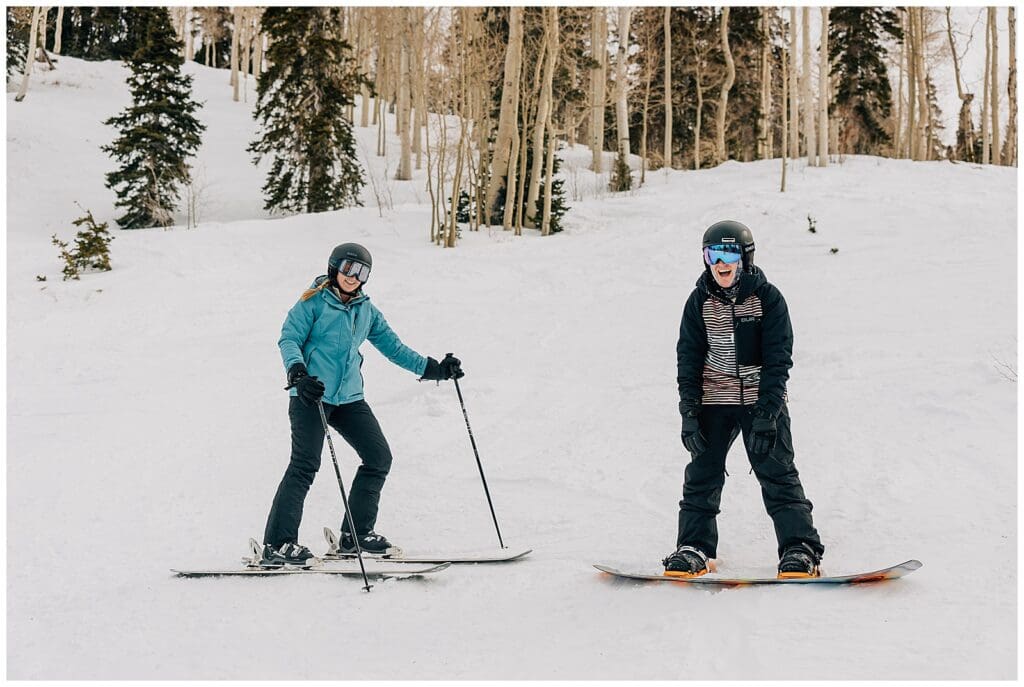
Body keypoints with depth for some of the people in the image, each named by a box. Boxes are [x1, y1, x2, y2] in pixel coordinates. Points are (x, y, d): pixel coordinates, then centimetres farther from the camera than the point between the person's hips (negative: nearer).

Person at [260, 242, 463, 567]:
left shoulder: (367, 311, 16)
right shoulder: (314, 302, -1)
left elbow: (393, 346, 19)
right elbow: (289, 339, -8)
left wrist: (432, 368, 12)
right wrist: (297, 372, -26)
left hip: (349, 397, 7)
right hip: (311, 395, -6)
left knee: (379, 457, 3)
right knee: (304, 466, -12)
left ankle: (356, 533, 16)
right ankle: (276, 545, -9)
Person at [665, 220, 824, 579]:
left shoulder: (768, 297, -7)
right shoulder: (700, 301, 0)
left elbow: (777, 361, -9)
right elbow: (689, 360, 3)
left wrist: (766, 414, -17)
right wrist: (689, 414, -5)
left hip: (764, 400, -2)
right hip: (714, 400, 3)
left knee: (778, 474, -6)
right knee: (702, 472, 2)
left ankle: (800, 549, -1)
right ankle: (694, 546, 13)